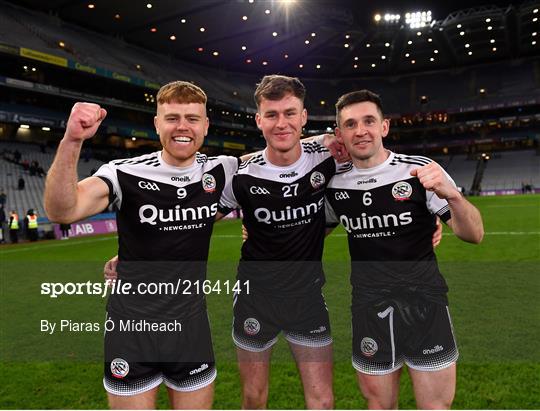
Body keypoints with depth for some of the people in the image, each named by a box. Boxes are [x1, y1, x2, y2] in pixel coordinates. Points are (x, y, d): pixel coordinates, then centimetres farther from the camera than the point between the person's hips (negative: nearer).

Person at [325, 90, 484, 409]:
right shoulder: (335, 185, 0)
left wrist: (452, 195, -30)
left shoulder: (421, 171, -9)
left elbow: (474, 235, -10)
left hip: (425, 304, -2)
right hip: (369, 309, 2)